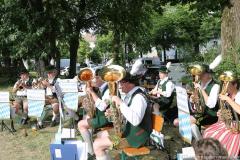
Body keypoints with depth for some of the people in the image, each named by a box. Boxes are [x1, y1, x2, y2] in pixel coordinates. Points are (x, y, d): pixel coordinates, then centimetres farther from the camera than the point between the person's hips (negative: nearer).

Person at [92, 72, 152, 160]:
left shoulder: (138, 97, -23)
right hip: (128, 129, 10)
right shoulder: (130, 94, 8)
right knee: (100, 136, 18)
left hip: (136, 135, -10)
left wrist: (120, 103, -33)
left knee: (97, 145, -14)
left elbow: (135, 120, -38)